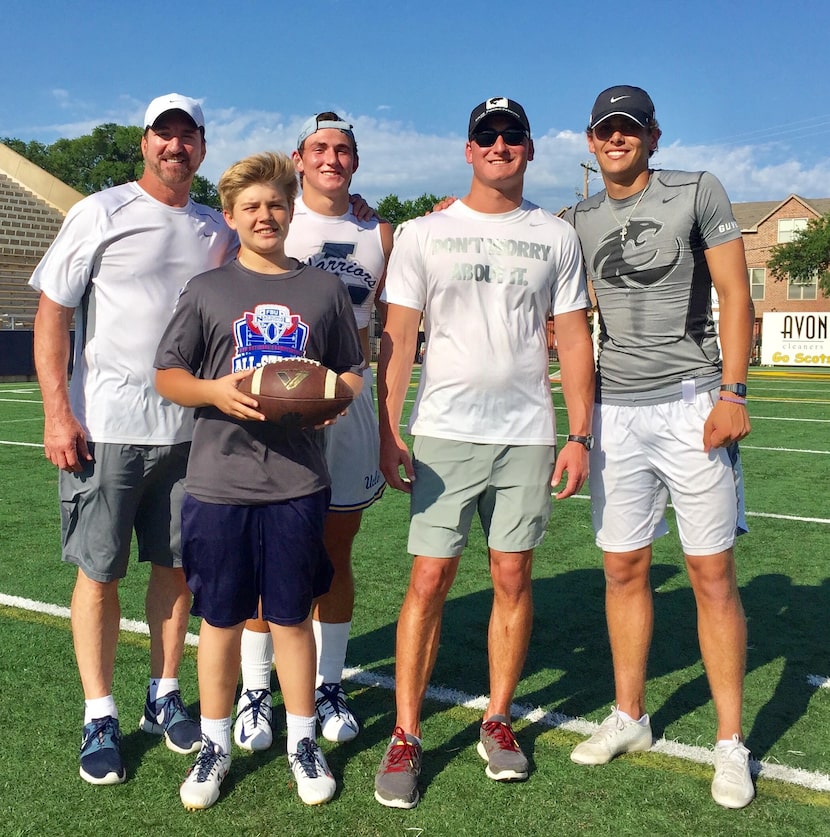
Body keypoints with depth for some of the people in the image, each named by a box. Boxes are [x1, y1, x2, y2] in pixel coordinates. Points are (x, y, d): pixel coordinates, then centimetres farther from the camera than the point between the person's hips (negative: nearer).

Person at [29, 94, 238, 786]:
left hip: (192, 431, 4)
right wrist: (57, 411, -11)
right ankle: (100, 717, 15)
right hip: (106, 429, -3)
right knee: (99, 573, 2)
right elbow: (52, 314, -3)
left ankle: (164, 697, 26)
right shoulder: (100, 213, -1)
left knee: (178, 567, 10)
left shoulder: (217, 232, 11)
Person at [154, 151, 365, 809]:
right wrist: (215, 391, -15)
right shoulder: (207, 289, 5)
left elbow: (352, 373, 13)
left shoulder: (324, 288, 8)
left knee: (292, 617, 10)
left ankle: (303, 741, 28)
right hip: (218, 483, 0)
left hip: (298, 483, 0)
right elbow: (167, 377, 4)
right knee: (221, 618, 10)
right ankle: (215, 747, 27)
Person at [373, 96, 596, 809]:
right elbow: (398, 337, 2)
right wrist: (387, 432, -6)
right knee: (429, 580, -3)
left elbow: (574, 338, 9)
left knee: (513, 578, 6)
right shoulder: (422, 234, 6)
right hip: (444, 432, -1)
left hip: (528, 435, 2)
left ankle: (497, 722, 22)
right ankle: (406, 737, 8)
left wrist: (580, 435, 2)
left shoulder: (556, 237, 10)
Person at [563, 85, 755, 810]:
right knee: (624, 570, 9)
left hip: (692, 403, -3)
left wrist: (732, 392, -11)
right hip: (614, 411, 4)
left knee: (712, 574, -1)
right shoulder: (579, 221, 12)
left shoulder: (698, 193, 2)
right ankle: (629, 717, 25)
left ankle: (731, 743, 12)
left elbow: (735, 295, -2)